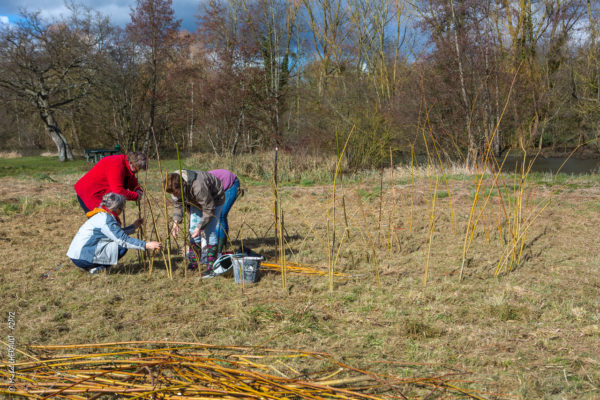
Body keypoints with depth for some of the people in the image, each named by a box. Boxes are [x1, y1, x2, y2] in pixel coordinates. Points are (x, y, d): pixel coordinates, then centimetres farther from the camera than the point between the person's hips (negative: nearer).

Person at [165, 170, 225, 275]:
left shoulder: (198, 186, -43)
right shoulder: (175, 187, -21)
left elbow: (209, 210, -32)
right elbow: (177, 205, -6)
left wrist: (200, 227, -31)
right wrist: (176, 222, -21)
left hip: (214, 199, -7)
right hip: (196, 200, 7)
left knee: (210, 232, -14)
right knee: (193, 230, 2)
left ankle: (211, 266, -7)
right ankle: (193, 262, 13)